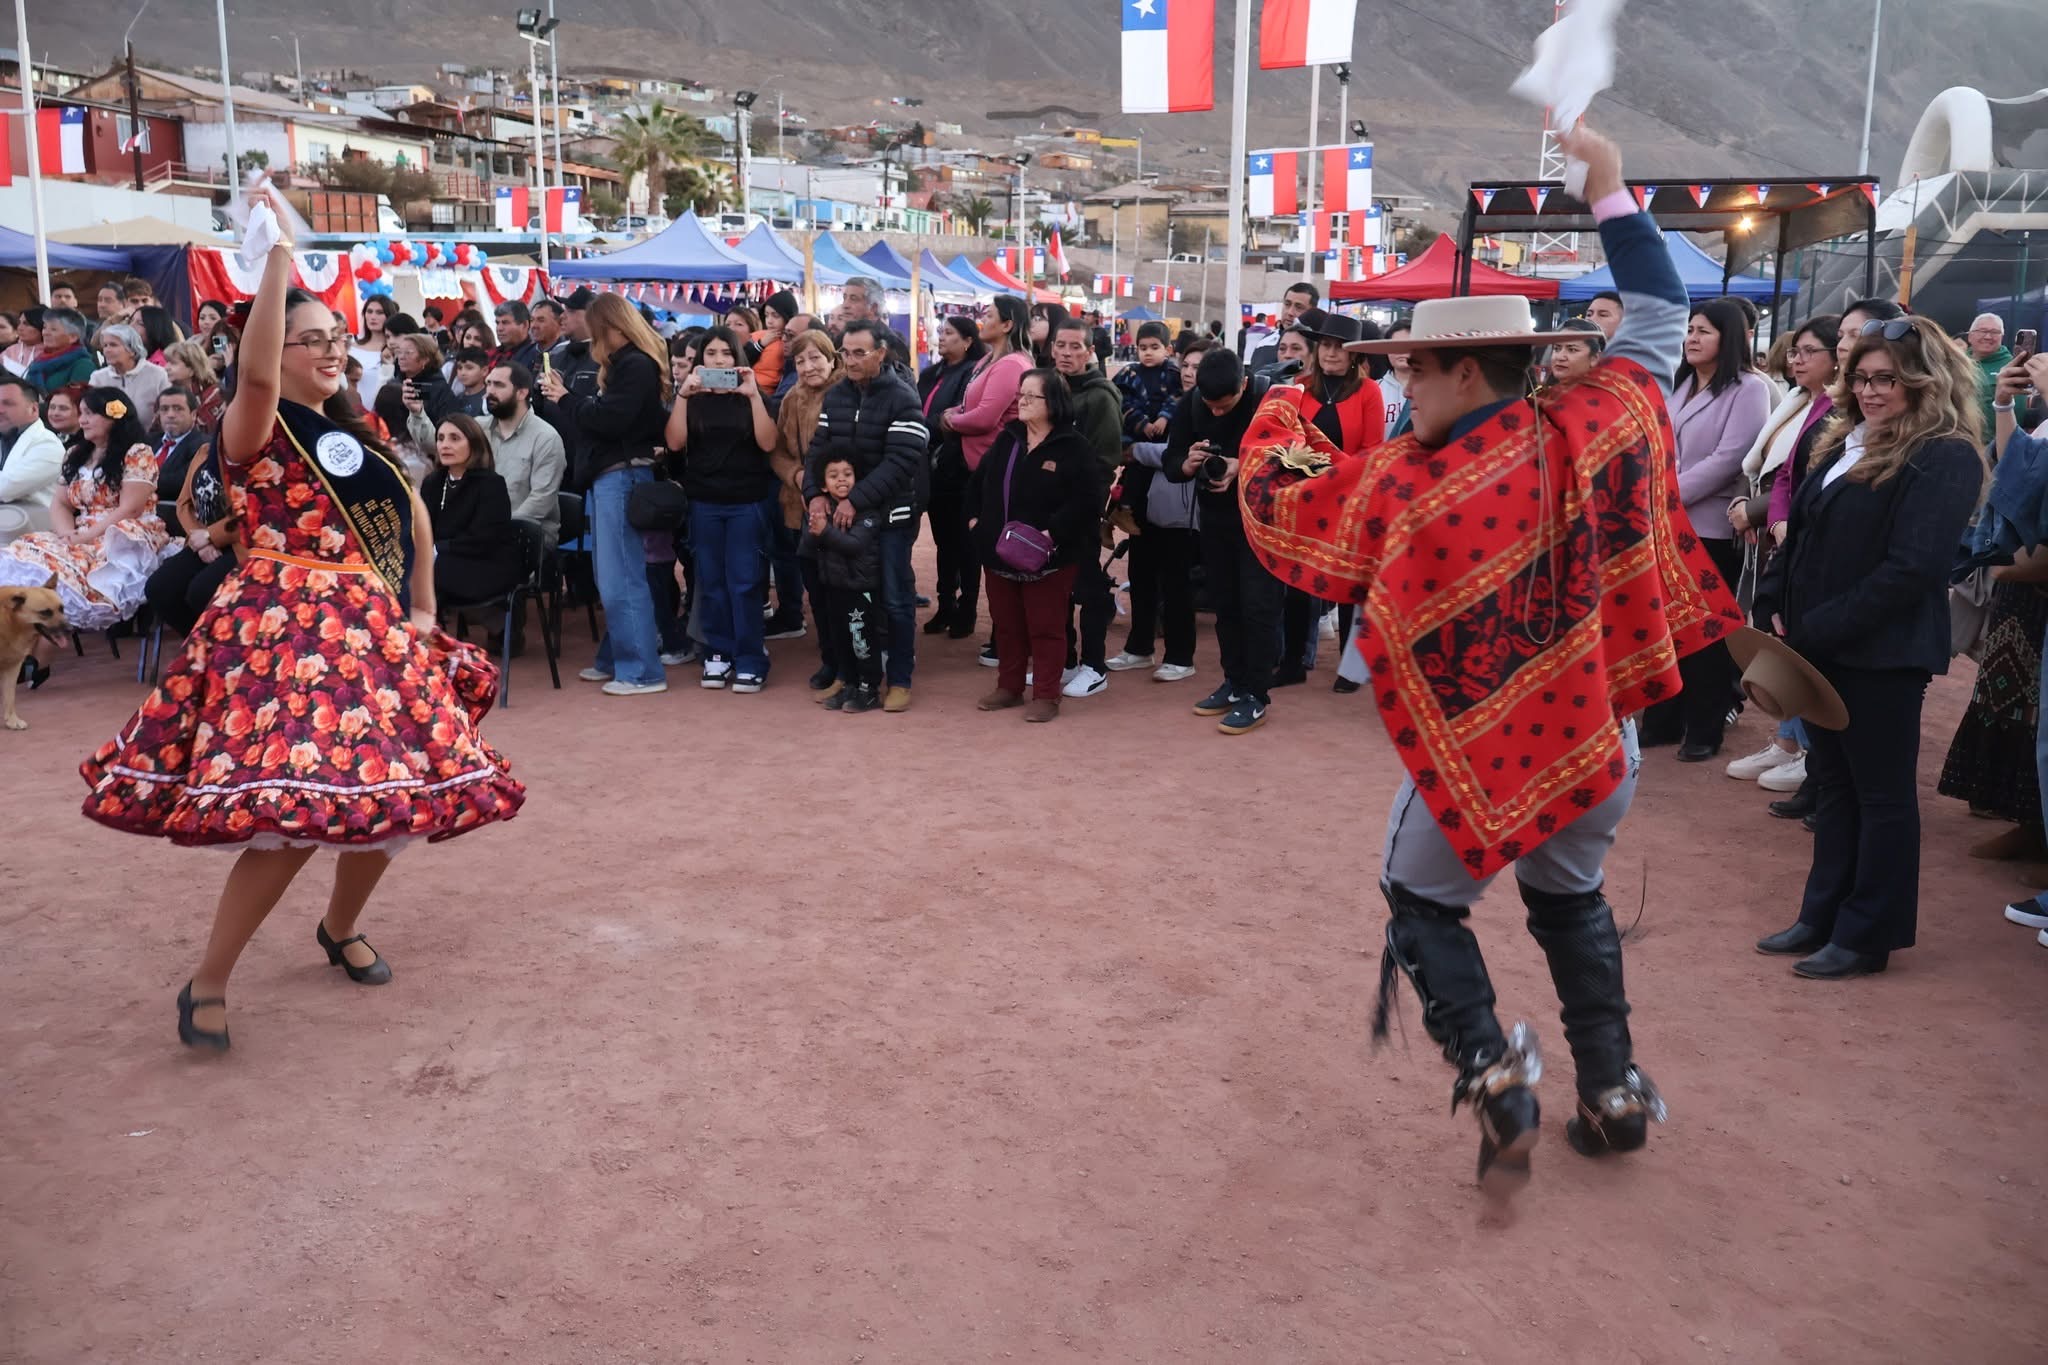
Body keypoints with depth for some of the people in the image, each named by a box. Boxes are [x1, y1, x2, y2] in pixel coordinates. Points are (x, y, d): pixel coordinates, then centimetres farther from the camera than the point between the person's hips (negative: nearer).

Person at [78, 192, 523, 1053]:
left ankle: (342, 930, 36)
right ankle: (207, 984, -2)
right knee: (295, 812, -18)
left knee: (395, 794, 10)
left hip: (373, 632, 8)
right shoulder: (256, 429, -6)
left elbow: (412, 514, 23)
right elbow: (256, 372, -28)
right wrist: (278, 258, -26)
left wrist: (423, 606, 13)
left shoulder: (357, 433, 16)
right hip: (287, 630, -8)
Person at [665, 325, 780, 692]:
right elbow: (675, 442, -7)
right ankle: (718, 655, 13)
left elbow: (767, 443, -11)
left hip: (748, 500, -2)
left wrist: (753, 394, -19)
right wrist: (682, 394, -16)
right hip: (704, 501, 2)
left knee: (744, 581, -3)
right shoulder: (691, 399, 7)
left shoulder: (752, 397, 3)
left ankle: (750, 661, 0)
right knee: (711, 581, 5)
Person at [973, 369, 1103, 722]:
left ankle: (1046, 695, 10)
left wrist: (1053, 532, -23)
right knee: (1006, 623, 14)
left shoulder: (1073, 446, -11)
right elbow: (981, 480, 21)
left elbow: (1088, 499, -17)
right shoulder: (1006, 439, 9)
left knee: (1045, 627, 1)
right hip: (999, 550, 6)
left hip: (1047, 556, -6)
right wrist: (976, 516, 9)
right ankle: (1009, 687, 27)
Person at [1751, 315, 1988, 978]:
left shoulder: (1945, 459, -12)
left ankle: (1867, 935, 13)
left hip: (1882, 654, -8)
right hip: (1821, 646, 8)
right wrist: (1774, 610, 1)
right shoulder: (1847, 444, 13)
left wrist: (1817, 628, -20)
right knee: (1834, 782, 15)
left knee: (1881, 793, 3)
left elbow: (1910, 568, -20)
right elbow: (1801, 537, 15)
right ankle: (1823, 917, 25)